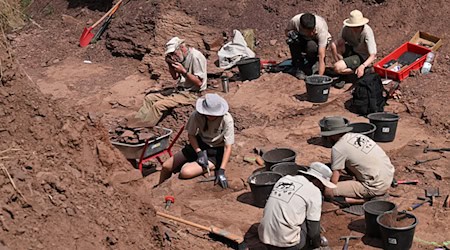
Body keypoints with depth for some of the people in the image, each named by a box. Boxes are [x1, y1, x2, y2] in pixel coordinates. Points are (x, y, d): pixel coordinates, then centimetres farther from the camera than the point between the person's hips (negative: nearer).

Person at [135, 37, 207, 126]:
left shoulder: (196, 57, -18)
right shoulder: (182, 57, 8)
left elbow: (199, 83, -21)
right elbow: (175, 77, 17)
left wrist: (183, 71, -26)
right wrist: (170, 65, 0)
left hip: (190, 94, -10)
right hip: (179, 90, 10)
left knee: (158, 105, -23)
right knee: (149, 98, 4)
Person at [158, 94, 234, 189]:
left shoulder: (227, 120, -27)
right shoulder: (197, 115, -19)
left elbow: (228, 147, -23)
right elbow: (191, 135, -4)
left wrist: (221, 171, -29)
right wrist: (199, 152, -19)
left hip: (216, 152, -4)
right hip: (199, 144, 5)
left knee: (186, 172, -27)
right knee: (166, 166, 3)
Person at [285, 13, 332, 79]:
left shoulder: (321, 29, -38)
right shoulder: (295, 21, -32)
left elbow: (321, 57, -41)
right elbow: (287, 31, -7)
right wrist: (291, 33, -32)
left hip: (318, 41, -2)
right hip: (303, 39, 2)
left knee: (311, 46, -38)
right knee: (293, 41, -32)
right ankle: (298, 67, -11)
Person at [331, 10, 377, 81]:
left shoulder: (367, 32, -28)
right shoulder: (346, 28, -15)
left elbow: (373, 55, -32)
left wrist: (362, 66, -48)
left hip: (362, 56, -7)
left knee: (338, 68, -26)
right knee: (334, 45, -19)